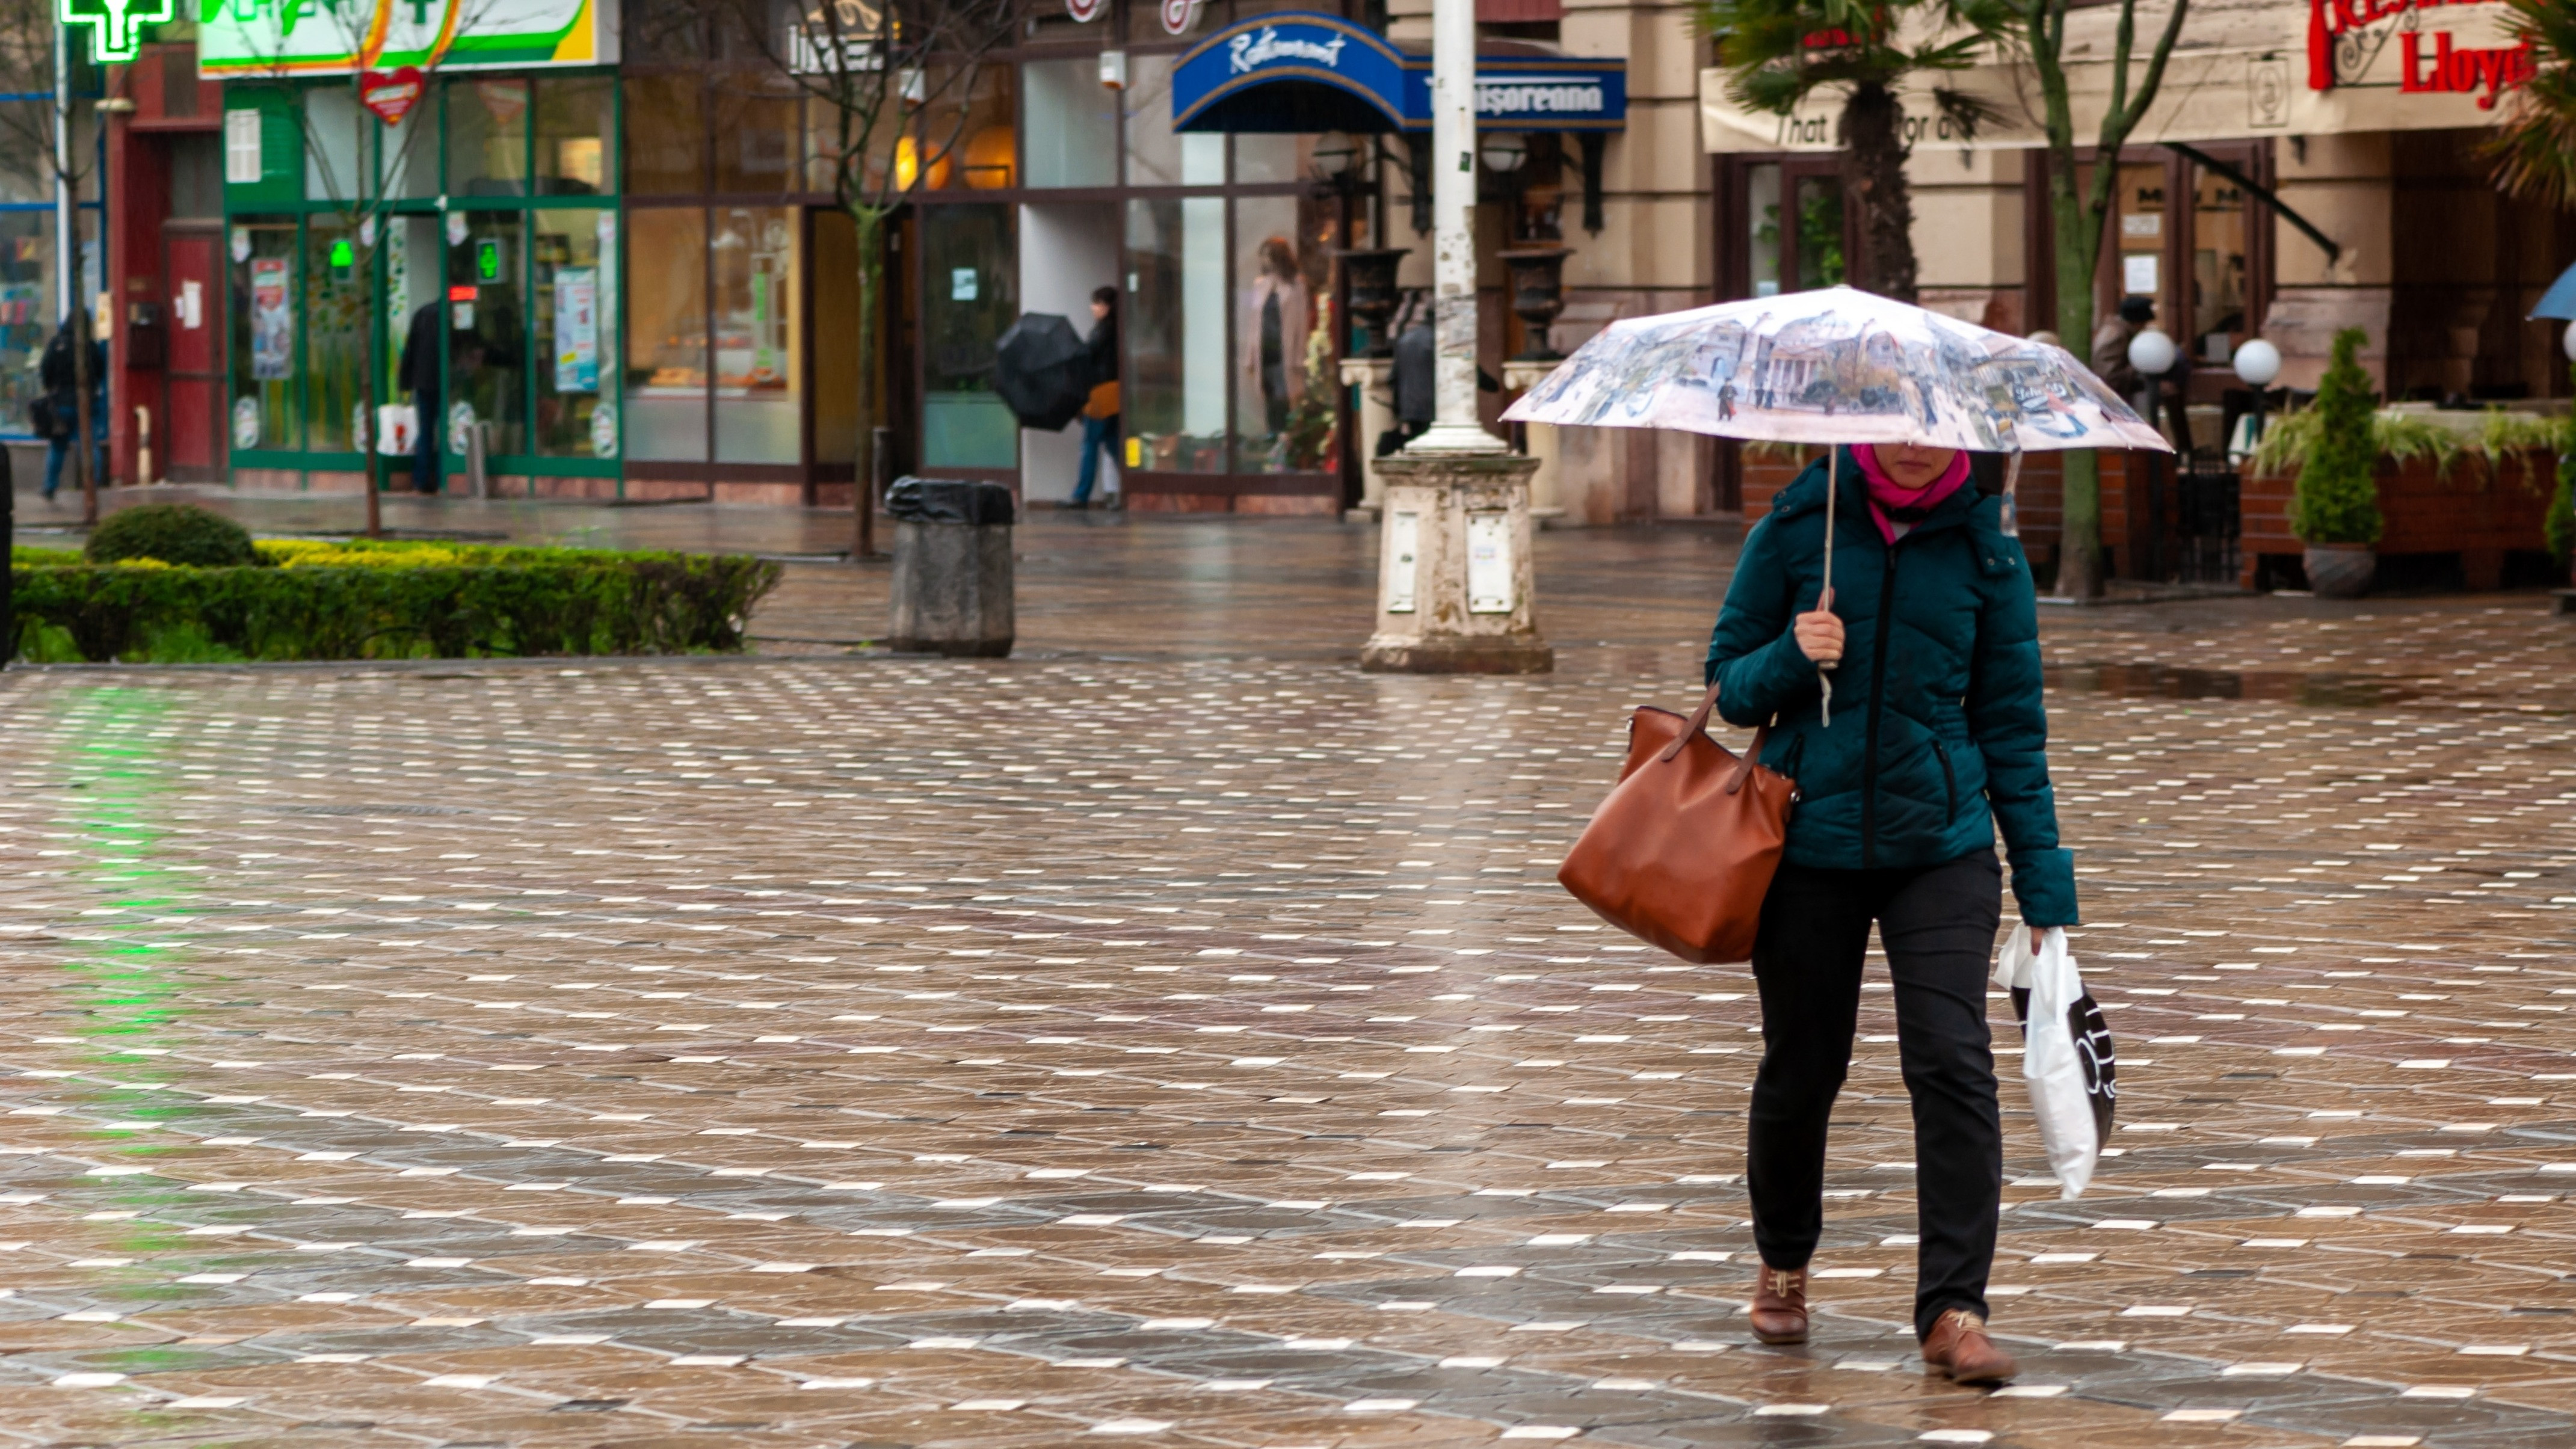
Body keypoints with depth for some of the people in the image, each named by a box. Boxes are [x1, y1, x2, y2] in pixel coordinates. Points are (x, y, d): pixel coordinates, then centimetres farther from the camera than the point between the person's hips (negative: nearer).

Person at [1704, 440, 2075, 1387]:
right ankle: (1783, 1264, 36)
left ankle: (1953, 1309, -10)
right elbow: (1728, 683, 5)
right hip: (1810, 844, 0)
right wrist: (1791, 659, -18)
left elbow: (2012, 723, 6)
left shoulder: (1984, 551, 2)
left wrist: (2044, 888, 4)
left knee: (1952, 1061, -14)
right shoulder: (1797, 528, 0)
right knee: (1801, 1069, 10)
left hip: (1942, 850, 0)